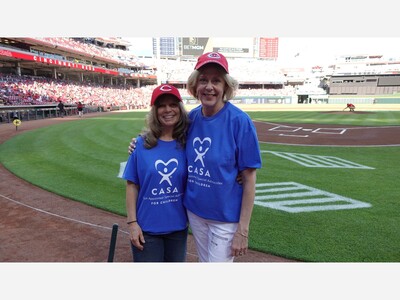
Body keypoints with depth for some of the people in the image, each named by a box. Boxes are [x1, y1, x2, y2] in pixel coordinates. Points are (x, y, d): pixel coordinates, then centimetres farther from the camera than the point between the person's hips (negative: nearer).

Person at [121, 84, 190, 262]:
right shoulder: (142, 144, -8)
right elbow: (132, 185, -5)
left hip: (178, 226, 2)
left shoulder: (186, 144, -5)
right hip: (147, 227, -2)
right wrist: (132, 222, -7)